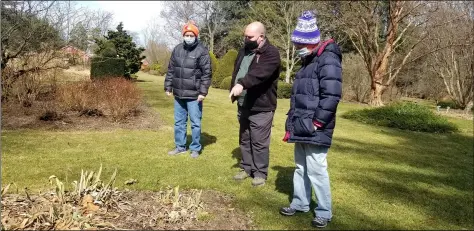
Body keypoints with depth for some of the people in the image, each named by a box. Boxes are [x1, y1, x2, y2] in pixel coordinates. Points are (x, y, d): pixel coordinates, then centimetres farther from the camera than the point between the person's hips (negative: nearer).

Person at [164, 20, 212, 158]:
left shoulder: (202, 51, -8)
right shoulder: (177, 49, 8)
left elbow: (207, 73, -10)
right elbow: (171, 70, 14)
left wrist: (203, 91, -15)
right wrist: (168, 87, 10)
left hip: (194, 95, -5)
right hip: (178, 94, 5)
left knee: (195, 123, 4)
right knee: (179, 122, 14)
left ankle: (195, 148, 17)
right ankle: (180, 147, 27)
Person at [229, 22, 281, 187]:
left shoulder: (271, 53, -15)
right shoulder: (244, 51, 10)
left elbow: (259, 73, -34)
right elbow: (236, 72, 20)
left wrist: (242, 84, -46)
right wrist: (234, 89, 14)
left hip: (261, 107, -8)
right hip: (243, 105, 8)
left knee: (259, 142, 0)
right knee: (244, 140, 17)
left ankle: (260, 173, 15)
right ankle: (247, 168, 32)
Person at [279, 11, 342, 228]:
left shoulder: (328, 60, -12)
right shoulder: (307, 62, 18)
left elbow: (331, 95, -21)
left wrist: (317, 122, -18)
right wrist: (291, 123, 17)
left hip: (314, 130, -9)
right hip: (302, 128, 9)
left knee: (316, 169, -4)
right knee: (301, 167, 17)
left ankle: (324, 212, 11)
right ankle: (300, 203, 31)